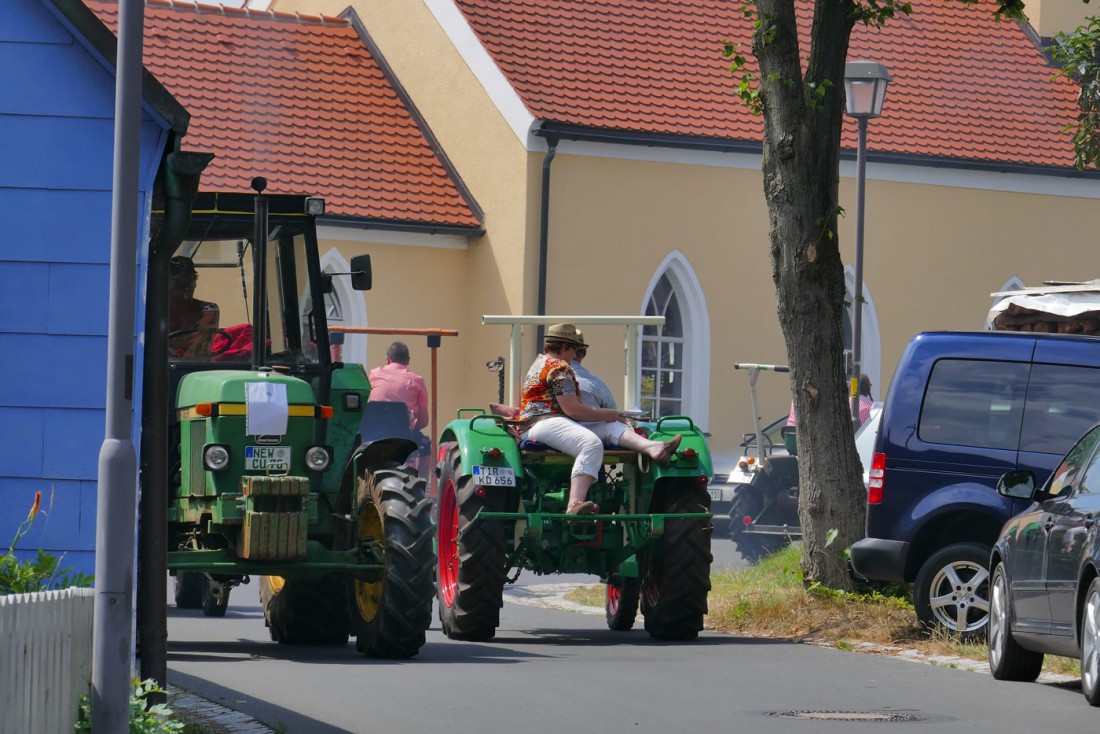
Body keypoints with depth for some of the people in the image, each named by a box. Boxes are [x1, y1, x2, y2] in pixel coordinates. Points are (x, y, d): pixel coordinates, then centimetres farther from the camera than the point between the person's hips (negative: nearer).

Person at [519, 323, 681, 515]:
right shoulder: (559, 368, -6)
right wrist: (607, 414, -1)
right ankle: (574, 505, -55)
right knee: (592, 444, -36)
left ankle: (652, 448, -21)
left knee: (609, 427, 6)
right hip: (545, 423, -11)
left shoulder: (540, 362, 28)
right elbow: (572, 410, -14)